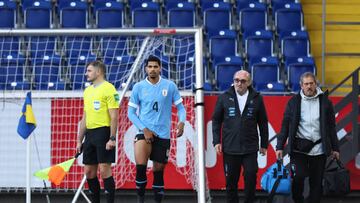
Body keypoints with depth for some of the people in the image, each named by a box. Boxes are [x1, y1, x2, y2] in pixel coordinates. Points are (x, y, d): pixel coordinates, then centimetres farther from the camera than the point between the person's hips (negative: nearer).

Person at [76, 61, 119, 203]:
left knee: (104, 170, -9)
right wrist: (79, 140, 18)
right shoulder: (87, 91, 17)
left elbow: (114, 116, -12)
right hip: (90, 134, 8)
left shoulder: (108, 89, -7)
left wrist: (112, 138, -19)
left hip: (103, 133, -8)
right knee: (89, 172, 7)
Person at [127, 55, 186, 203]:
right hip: (145, 133, -1)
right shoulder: (138, 87, 1)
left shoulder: (170, 86, 1)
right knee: (140, 166, -22)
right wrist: (145, 129, -9)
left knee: (158, 171, 9)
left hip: (163, 135, 1)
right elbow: (131, 113, 4)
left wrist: (182, 122, -15)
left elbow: (180, 107, 6)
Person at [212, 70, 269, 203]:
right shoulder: (224, 98, 2)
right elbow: (216, 120, 7)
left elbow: (263, 123, 7)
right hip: (230, 148, 1)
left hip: (250, 148, -1)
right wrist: (216, 141, 0)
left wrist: (264, 144, 8)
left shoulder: (256, 98, 1)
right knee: (231, 181, 7)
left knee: (251, 178, -4)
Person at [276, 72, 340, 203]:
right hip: (299, 148, -1)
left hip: (319, 149, 1)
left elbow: (331, 127, 10)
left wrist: (335, 148, 8)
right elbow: (285, 125, 5)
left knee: (316, 182, 4)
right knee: (298, 177, -13)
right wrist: (280, 146, 0)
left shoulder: (325, 102, 6)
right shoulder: (294, 102, 4)